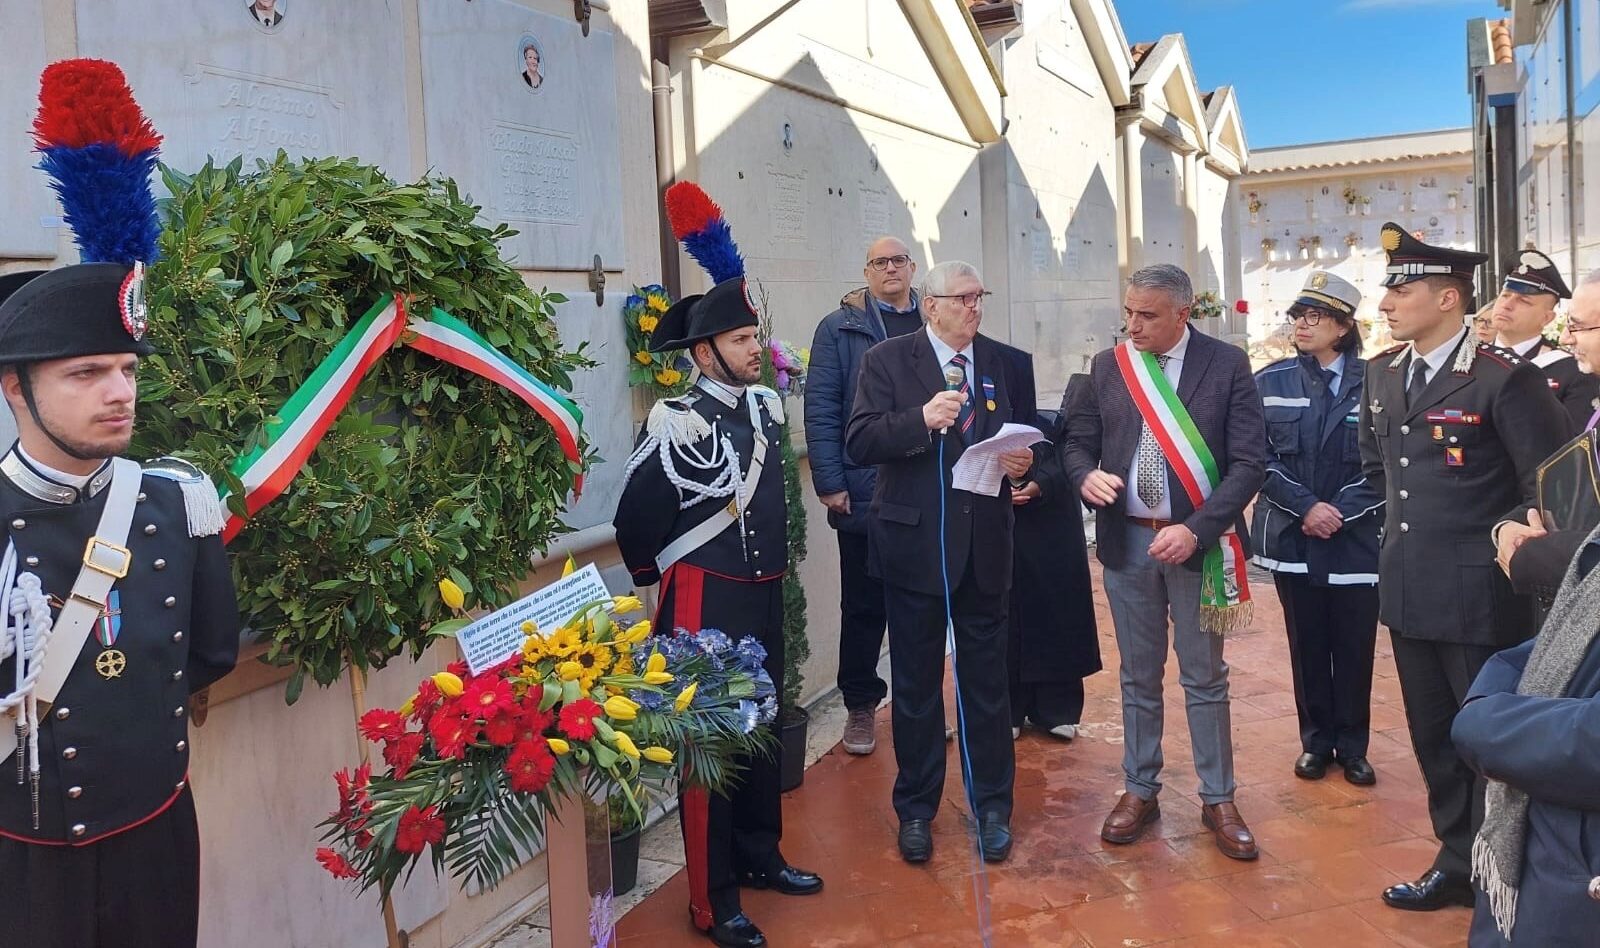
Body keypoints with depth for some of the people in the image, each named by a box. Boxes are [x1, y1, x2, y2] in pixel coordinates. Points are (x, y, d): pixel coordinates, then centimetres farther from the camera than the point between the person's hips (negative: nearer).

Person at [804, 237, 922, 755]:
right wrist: (830, 483, -11)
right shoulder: (840, 327, -2)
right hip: (864, 492, -3)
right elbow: (821, 410, -6)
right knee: (864, 606, 9)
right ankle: (860, 706, 23)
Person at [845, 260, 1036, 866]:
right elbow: (859, 442, -11)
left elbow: (1027, 436, 14)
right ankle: (915, 809, 24)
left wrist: (1024, 464, -8)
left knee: (987, 678, 10)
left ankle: (992, 805, 26)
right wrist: (922, 420, -25)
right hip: (915, 542, -2)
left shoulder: (1005, 363, 8)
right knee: (916, 680, 9)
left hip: (985, 545, 3)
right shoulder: (887, 361, -3)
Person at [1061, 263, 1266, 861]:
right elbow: (1077, 442, 9)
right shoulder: (1107, 367, 3)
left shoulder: (1227, 365, -5)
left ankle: (1217, 800, 22)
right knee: (1138, 676, 13)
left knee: (1205, 678, 9)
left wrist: (1197, 529, -19)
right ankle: (1139, 791, 26)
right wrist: (1086, 475, -16)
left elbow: (1248, 461, -9)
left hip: (1198, 541, -2)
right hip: (1127, 541, 2)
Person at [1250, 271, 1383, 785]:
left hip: (1358, 539, -1)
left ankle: (1352, 747, 21)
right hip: (1293, 537, 1)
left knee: (1354, 647, 5)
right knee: (1307, 645, 9)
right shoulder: (1271, 382, 3)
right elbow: (1261, 459, -2)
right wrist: (1307, 506, -13)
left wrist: (1340, 512, -12)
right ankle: (1316, 741, 23)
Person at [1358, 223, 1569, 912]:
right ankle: (1458, 862, 32)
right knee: (1433, 737, 16)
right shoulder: (1382, 372, 6)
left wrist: (1498, 541, -9)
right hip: (1407, 589, 7)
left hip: (1479, 596, -7)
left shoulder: (1505, 379, -16)